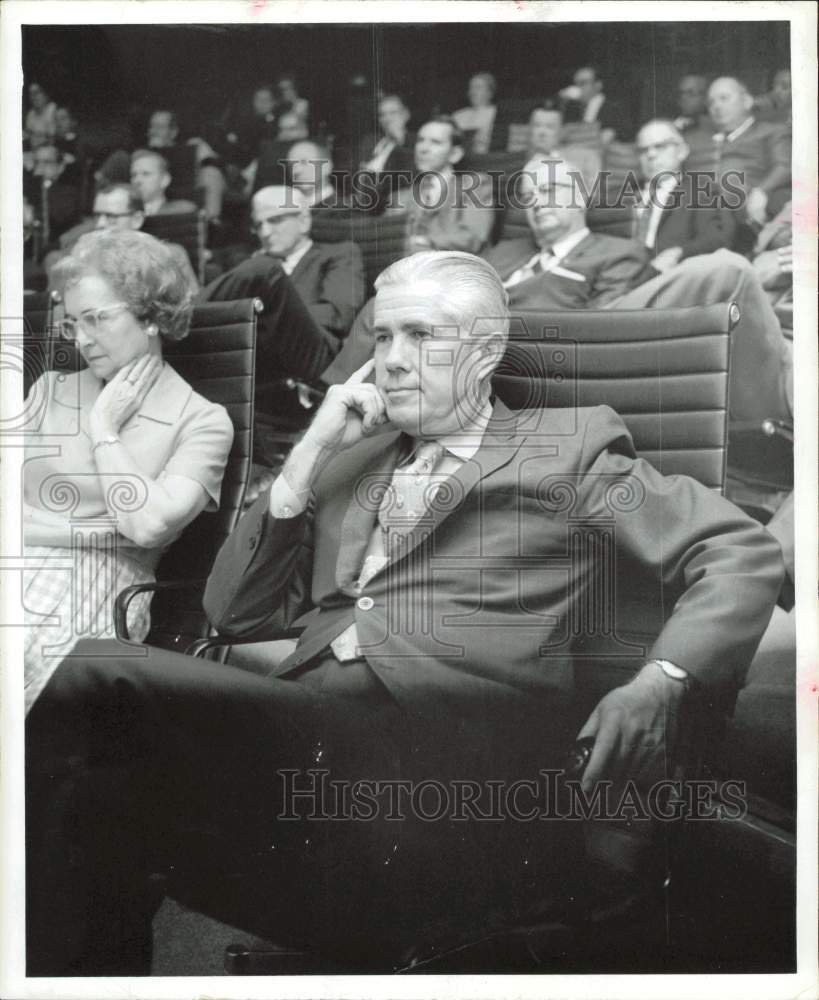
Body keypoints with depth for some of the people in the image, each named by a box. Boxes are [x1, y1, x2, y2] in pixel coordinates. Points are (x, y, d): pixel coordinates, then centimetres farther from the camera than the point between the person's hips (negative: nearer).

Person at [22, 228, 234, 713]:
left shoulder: (202, 421, 4)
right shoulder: (51, 390, 19)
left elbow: (149, 525, -9)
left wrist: (103, 428, -1)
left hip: (94, 588, -4)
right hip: (23, 565, 4)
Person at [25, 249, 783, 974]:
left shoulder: (567, 445, 15)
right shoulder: (350, 458, 27)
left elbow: (746, 554, 7)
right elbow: (233, 611, 21)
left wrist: (661, 683, -11)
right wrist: (310, 457, 10)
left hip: (451, 741, -4)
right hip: (306, 722, 5)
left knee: (96, 679, -25)